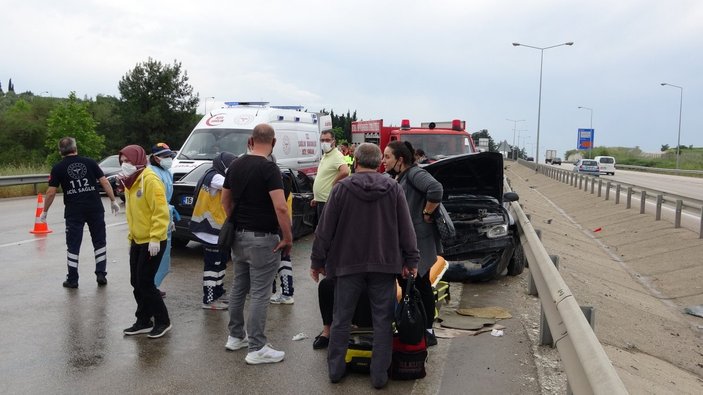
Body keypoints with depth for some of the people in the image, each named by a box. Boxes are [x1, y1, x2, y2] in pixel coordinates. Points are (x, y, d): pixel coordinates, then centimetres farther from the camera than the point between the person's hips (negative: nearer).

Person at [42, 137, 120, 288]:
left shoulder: (58, 168, 0)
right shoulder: (89, 162, 2)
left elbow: (51, 192, -1)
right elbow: (105, 182, -2)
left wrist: (45, 211, 11)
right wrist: (113, 201, 6)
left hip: (73, 212, -1)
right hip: (95, 209, 1)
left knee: (73, 245, 8)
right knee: (100, 242, 13)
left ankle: (72, 279, 13)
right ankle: (101, 274, 12)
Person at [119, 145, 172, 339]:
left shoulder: (150, 180, -16)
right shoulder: (130, 182, 13)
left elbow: (161, 212, -21)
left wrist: (155, 238, -23)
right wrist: (131, 237, 18)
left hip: (152, 243, -9)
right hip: (137, 241, 9)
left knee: (145, 283, -6)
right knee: (136, 283, 11)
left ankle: (163, 321, 8)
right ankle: (143, 321, 23)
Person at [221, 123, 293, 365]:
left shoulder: (236, 165, 7)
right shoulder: (269, 168, -17)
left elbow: (225, 200, 15)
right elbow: (280, 207, -24)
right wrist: (288, 237, -15)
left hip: (238, 236, 8)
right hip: (262, 238, -8)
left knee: (238, 288, 18)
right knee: (259, 294, -1)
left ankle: (236, 336, 31)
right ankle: (256, 349, 5)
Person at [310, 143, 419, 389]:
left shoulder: (342, 188, -5)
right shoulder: (394, 188, -1)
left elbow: (325, 228, -3)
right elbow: (406, 228, 0)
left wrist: (317, 260, 5)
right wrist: (410, 260, 8)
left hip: (347, 263, 0)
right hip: (384, 264, 1)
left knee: (341, 319, 12)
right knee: (382, 321, 8)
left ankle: (336, 369, 22)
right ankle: (379, 375, 13)